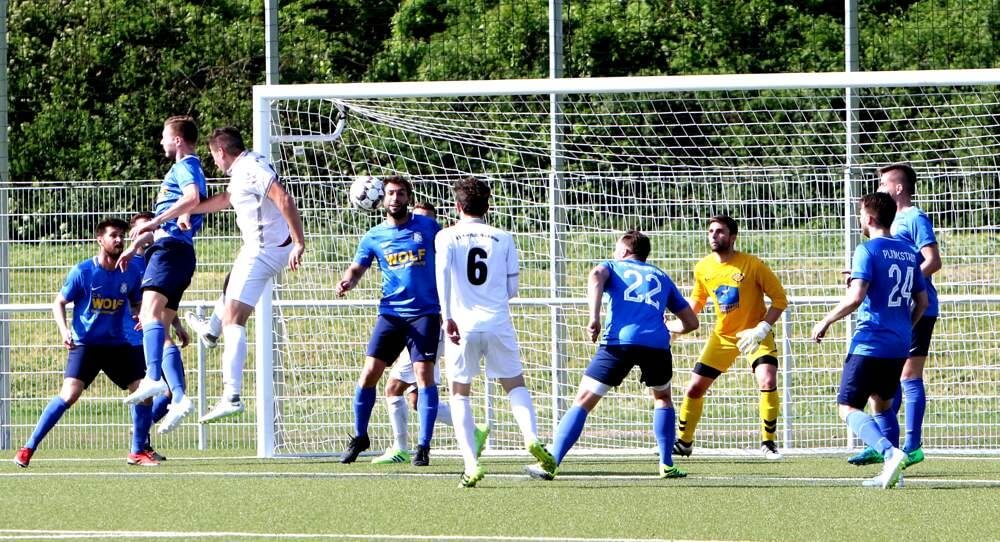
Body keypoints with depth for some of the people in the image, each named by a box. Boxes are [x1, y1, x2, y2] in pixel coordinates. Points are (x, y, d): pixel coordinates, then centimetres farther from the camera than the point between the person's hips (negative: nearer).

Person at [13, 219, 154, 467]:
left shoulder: (131, 273, 1)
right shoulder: (82, 272, -9)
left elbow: (138, 304, 16)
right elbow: (59, 303, 0)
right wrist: (64, 330, -17)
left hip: (118, 344, 4)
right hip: (85, 343, -4)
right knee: (69, 394, -20)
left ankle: (138, 451, 12)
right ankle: (28, 448, -12)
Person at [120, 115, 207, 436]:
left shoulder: (186, 166, -1)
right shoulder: (183, 169, 29)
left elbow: (192, 198, -23)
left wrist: (152, 224, -23)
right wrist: (136, 246, 34)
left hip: (171, 249, -11)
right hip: (172, 250, 11)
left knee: (150, 312, -26)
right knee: (160, 330, 8)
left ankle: (154, 379, -44)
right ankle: (179, 397, -1)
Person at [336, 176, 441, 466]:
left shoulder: (428, 227, 5)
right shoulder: (374, 236, 7)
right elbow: (357, 269, 6)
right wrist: (346, 282, -19)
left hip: (425, 312, -2)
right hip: (391, 313, 2)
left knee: (424, 374, -11)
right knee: (369, 373, -5)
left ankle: (424, 446, -5)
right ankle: (360, 437, 15)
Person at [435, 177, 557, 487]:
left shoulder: (447, 237, 4)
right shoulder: (503, 239, 9)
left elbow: (442, 272, -13)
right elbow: (512, 289, 9)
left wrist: (447, 316, -16)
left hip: (463, 325, -1)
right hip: (498, 323, 1)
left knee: (460, 394, 10)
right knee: (515, 385, 14)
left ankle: (471, 464, -3)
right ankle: (531, 437, -14)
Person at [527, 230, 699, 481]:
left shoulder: (613, 267, 22)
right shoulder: (661, 277, 29)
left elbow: (596, 276, -5)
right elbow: (691, 322, 30)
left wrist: (594, 317, -11)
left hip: (619, 341, -2)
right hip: (657, 344, 2)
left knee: (583, 402, 4)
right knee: (662, 398, 29)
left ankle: (551, 463, -5)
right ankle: (667, 465, 19)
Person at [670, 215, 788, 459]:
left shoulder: (752, 265, -19)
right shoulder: (703, 268, -5)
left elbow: (780, 299, -14)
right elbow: (697, 300, 14)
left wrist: (762, 329, -23)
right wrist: (680, 324, 0)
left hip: (754, 335, -4)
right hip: (722, 336, 4)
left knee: (768, 381, -25)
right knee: (695, 387, 2)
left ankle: (768, 443, -10)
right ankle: (683, 442, 22)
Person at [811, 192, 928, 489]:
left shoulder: (868, 250, -11)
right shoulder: (909, 252, 11)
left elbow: (855, 297, -21)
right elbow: (922, 302, 16)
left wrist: (826, 321, -8)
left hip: (870, 343, -7)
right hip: (899, 345, 7)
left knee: (848, 407, -5)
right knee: (882, 403, 22)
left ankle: (890, 452, -26)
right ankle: (890, 471, 14)